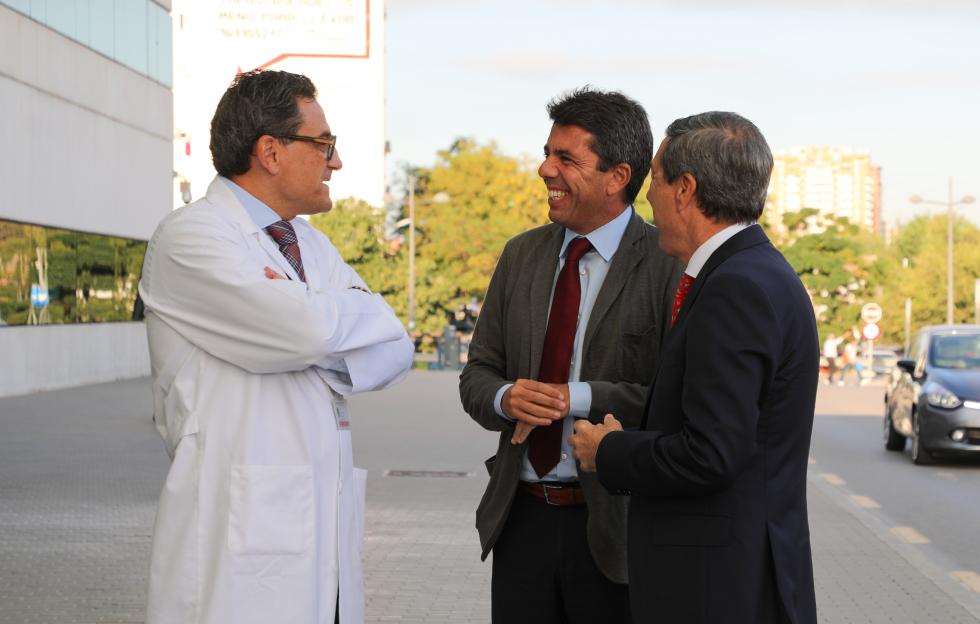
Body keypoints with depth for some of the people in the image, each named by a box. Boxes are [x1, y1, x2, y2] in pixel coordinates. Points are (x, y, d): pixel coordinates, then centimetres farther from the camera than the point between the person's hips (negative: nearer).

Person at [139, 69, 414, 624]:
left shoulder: (315, 246, 19)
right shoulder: (190, 237, -7)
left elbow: (395, 350, 8)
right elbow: (310, 328, -21)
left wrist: (313, 352, -10)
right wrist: (361, 307, 0)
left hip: (329, 526, 7)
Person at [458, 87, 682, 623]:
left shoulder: (669, 265, -10)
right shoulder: (521, 255, 9)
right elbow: (477, 374, 11)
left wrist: (577, 398, -22)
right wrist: (506, 397, -12)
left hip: (614, 522, -5)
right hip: (522, 516, 5)